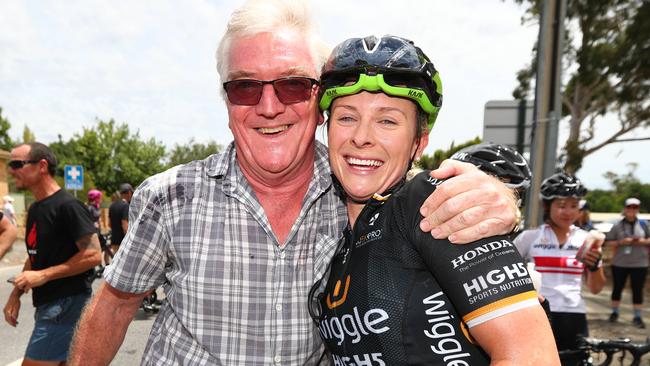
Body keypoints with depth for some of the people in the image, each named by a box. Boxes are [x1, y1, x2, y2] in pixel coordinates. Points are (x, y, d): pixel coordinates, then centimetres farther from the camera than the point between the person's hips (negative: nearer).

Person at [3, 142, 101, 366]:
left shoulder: (67, 205, -15)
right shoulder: (34, 209, 13)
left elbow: (93, 255, -21)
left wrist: (44, 275, -19)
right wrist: (16, 293, 11)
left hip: (66, 304, -9)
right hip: (47, 304, 9)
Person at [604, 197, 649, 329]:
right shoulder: (618, 226, -3)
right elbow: (609, 242, -2)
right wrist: (621, 242, -17)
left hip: (639, 264, 0)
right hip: (620, 263, 0)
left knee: (638, 290, 4)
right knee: (617, 288, 10)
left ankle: (637, 317, 14)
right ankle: (614, 313, 25)